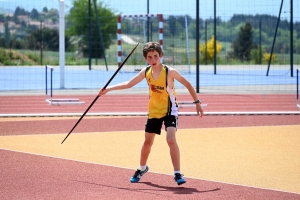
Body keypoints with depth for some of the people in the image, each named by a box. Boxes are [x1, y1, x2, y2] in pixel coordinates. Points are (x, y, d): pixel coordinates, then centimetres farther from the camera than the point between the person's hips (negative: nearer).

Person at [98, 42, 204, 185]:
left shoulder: (169, 72, -21)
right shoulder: (146, 72, -7)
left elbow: (187, 84, -12)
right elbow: (128, 84, 4)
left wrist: (197, 102, -13)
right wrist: (108, 89, 1)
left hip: (169, 110, -5)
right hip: (153, 111, 5)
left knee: (171, 140, -23)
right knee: (148, 142, 17)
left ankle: (177, 174, -17)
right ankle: (142, 168, 40)